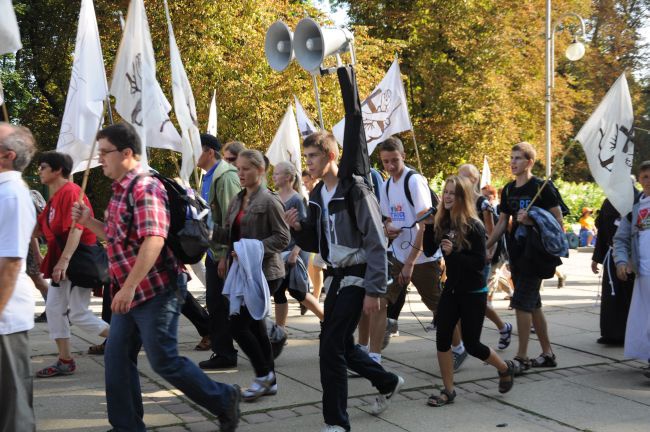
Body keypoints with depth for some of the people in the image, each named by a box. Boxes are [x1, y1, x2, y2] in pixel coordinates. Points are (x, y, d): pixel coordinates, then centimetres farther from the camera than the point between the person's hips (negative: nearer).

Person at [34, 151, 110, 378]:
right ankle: (65, 361, 15)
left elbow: (76, 228, -26)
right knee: (54, 309, 8)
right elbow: (42, 228, 19)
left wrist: (64, 260, -30)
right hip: (62, 263, 10)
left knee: (78, 314, -7)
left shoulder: (71, 192, -16)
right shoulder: (55, 196, 15)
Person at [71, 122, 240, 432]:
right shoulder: (120, 191, 13)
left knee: (164, 362, -2)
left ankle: (224, 400, 15)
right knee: (117, 358, 10)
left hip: (155, 291, -10)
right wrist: (88, 222, 8)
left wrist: (129, 287, -29)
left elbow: (153, 240, -28)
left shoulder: (145, 188, -17)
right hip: (129, 293, 10)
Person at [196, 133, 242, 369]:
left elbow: (230, 218, -19)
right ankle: (221, 351, 22)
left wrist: (226, 255, -20)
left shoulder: (225, 177, -15)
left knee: (221, 304, -3)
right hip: (213, 251, 10)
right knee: (214, 303, 13)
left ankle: (225, 353, 7)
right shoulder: (208, 177, 16)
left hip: (223, 252, -10)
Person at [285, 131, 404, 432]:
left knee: (330, 347, -13)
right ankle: (387, 383, 38)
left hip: (356, 277, -8)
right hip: (335, 276, 8)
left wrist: (374, 291, -20)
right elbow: (315, 244, 15)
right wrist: (299, 228, -6)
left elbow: (376, 244, -16)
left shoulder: (355, 191, -15)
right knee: (341, 345, 14)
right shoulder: (317, 196, 9)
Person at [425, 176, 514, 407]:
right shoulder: (442, 223, 1)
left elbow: (480, 262, -19)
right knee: (442, 338, -2)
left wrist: (453, 253, -29)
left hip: (473, 292, -5)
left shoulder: (474, 226, -17)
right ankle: (448, 391, 10)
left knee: (471, 344, 3)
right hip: (452, 288, 6)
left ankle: (505, 368, 31)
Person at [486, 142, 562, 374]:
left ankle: (522, 357, -3)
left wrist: (531, 221, -22)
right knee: (532, 304, 13)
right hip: (515, 253, 8)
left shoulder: (542, 187, -10)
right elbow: (502, 223, 17)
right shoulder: (508, 190, 11)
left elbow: (558, 220, -11)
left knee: (521, 302, -11)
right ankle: (547, 353, 24)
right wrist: (485, 247, 11)